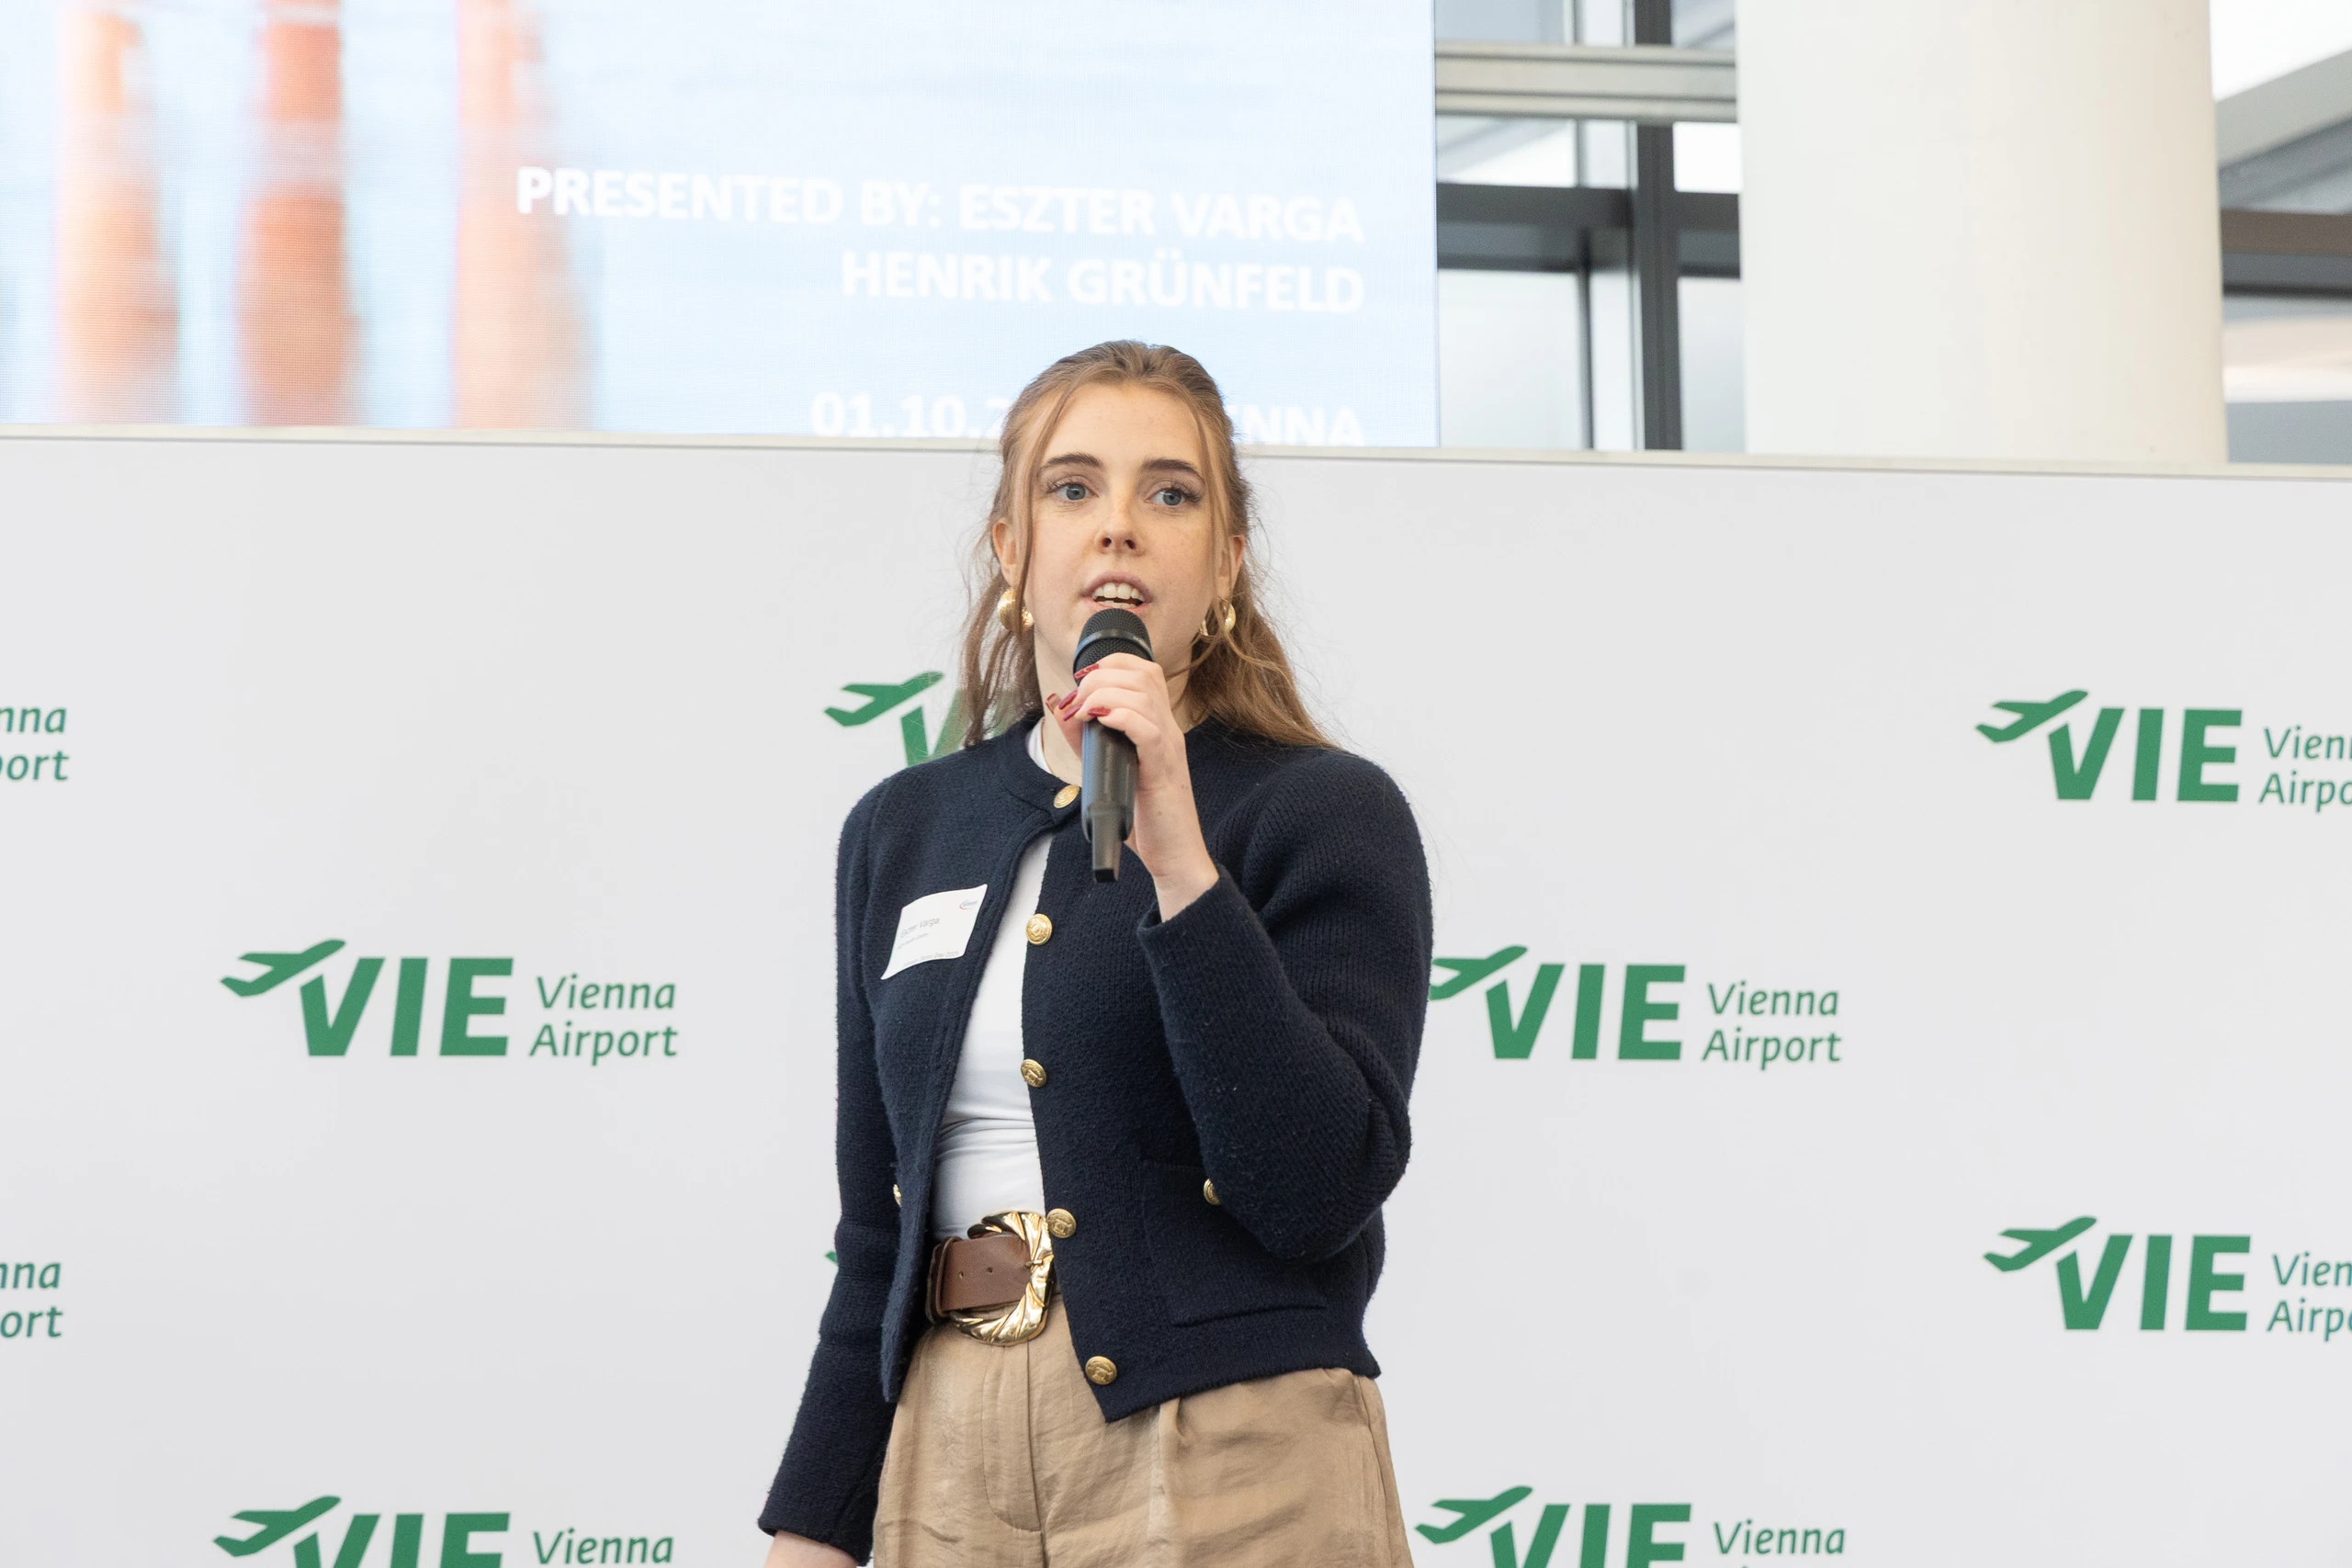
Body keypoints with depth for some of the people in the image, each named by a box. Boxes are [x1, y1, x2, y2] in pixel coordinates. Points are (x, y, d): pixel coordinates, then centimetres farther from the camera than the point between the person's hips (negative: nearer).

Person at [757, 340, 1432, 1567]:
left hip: (1230, 1459, -4)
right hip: (952, 1455, 4)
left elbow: (1318, 1193, -17)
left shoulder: (1327, 812, -4)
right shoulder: (905, 830, 10)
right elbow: (878, 1232, 14)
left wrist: (1176, 855, -20)